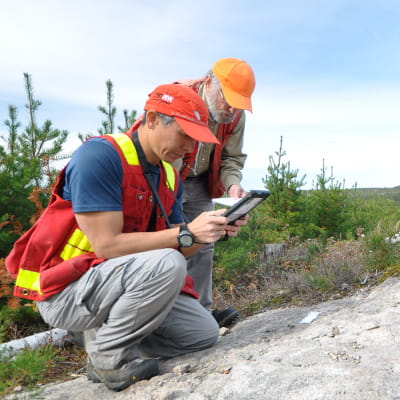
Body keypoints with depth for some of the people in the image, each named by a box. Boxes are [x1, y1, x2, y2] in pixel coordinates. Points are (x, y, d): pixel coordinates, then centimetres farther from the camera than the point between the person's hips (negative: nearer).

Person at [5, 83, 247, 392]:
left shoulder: (170, 177, 5)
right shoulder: (100, 155, -20)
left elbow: (175, 247, 5)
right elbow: (107, 245, -26)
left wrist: (212, 232, -13)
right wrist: (187, 233, -28)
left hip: (122, 285, 8)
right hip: (66, 287, -8)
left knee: (204, 333, 2)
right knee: (166, 264, -32)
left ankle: (107, 332, 13)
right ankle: (106, 356, -10)